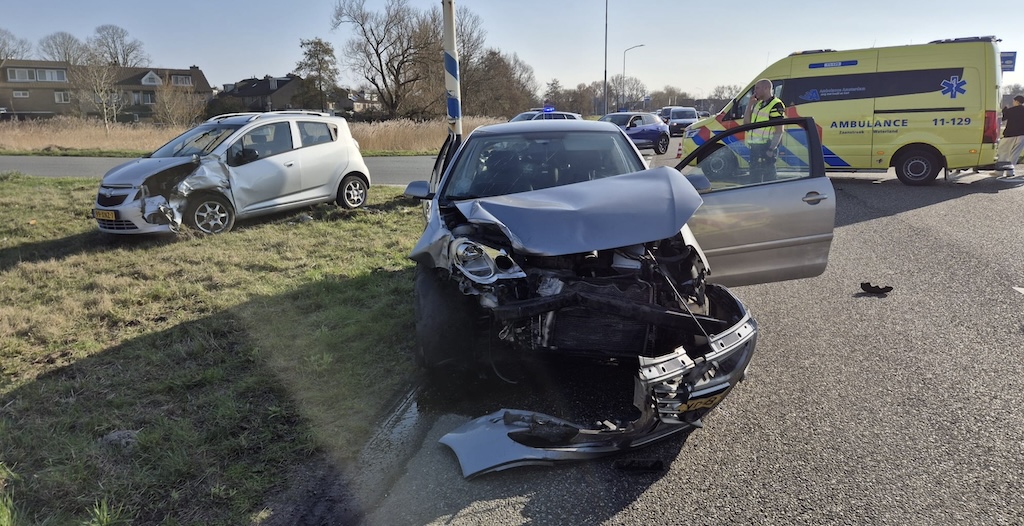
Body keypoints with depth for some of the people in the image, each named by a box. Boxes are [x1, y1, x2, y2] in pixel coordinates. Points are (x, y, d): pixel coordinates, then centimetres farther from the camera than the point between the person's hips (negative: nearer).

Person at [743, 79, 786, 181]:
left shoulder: (775, 105, -11)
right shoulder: (758, 104, 17)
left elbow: (779, 131, -15)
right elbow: (746, 123, 14)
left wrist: (771, 149, -21)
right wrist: (750, 104, 8)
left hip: (767, 148, -9)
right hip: (755, 147, 9)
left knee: (768, 176, -8)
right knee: (754, 175, 15)